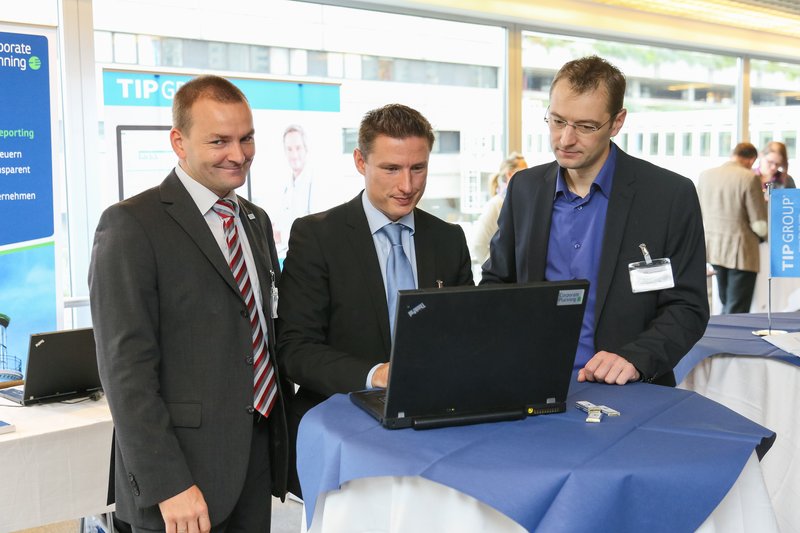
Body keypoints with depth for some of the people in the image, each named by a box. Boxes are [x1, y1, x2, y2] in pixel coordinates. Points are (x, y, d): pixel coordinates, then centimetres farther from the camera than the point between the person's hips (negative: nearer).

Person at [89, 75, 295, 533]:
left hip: (260, 454, 7)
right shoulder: (132, 226, -11)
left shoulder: (257, 221, 13)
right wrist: (168, 485, -20)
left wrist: (290, 428, 14)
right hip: (186, 469, -7)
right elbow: (126, 366, -16)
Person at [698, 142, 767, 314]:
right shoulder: (749, 178, -14)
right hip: (740, 252, -6)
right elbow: (760, 224, -13)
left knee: (726, 305, 21)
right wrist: (763, 235, 8)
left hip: (712, 248, 6)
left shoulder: (705, 175, 4)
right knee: (737, 312, 2)